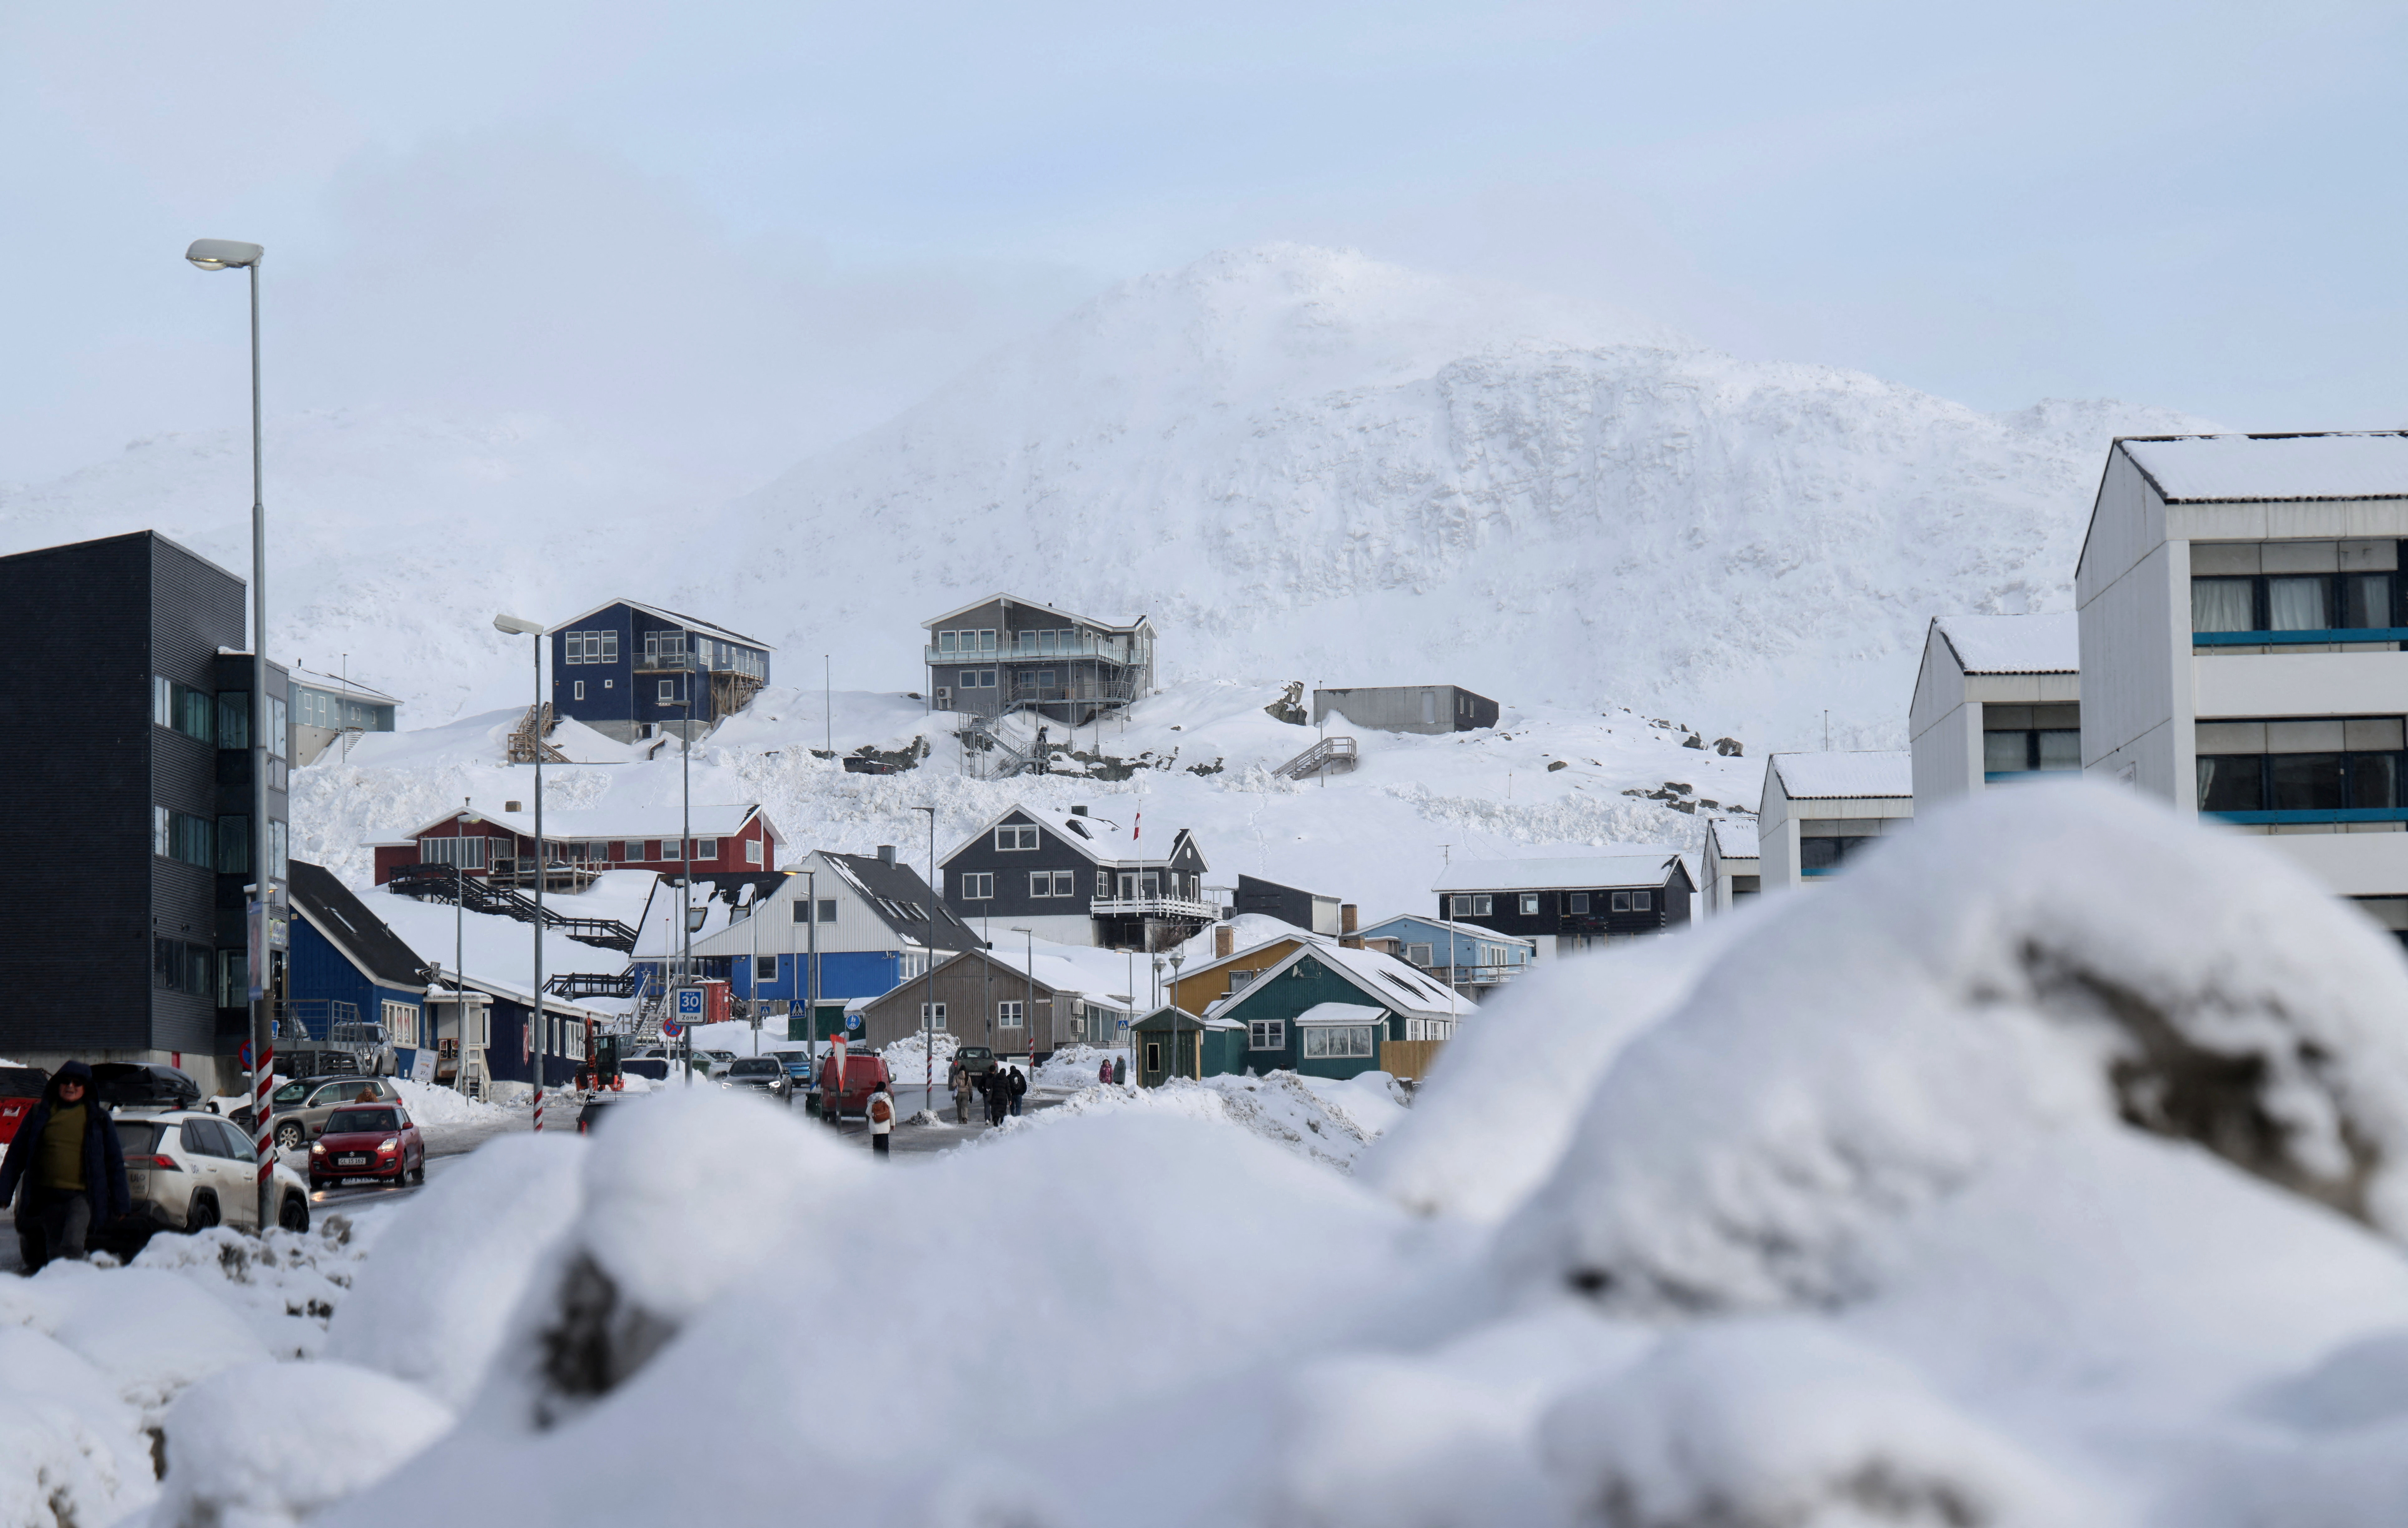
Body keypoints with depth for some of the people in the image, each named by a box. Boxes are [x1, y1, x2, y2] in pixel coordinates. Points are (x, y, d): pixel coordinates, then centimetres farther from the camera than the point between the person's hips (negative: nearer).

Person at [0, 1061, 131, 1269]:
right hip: (48, 1197, 3)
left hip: (82, 1196, -3)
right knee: (53, 1251, 6)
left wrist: (121, 1204, 5)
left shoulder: (98, 1119, 7)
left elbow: (114, 1161, 9)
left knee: (72, 1245, -25)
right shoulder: (40, 1115, 10)